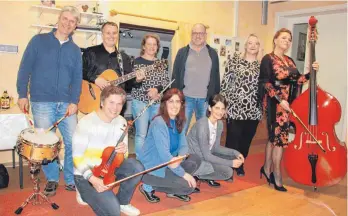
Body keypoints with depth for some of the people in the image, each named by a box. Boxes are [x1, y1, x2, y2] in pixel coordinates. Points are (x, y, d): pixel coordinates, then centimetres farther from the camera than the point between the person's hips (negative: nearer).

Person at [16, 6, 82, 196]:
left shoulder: (75, 50, 12)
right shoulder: (39, 40, 5)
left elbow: (77, 78, 7)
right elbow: (25, 68, 2)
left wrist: (74, 102, -5)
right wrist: (22, 94, -5)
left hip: (66, 103, 2)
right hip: (42, 102, -2)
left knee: (74, 142, 0)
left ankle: (71, 180, 17)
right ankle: (52, 179, 21)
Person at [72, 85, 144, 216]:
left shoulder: (121, 122, -2)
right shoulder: (86, 123, -20)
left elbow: (122, 156, 4)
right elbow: (77, 157, -19)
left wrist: (124, 151, -21)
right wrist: (92, 179, -32)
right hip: (87, 174, -5)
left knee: (136, 167, -22)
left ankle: (122, 202, 4)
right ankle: (86, 192, 9)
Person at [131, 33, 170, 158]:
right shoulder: (137, 61, 0)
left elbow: (167, 81, 5)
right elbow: (131, 82, -7)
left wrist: (157, 89, -14)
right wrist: (148, 92, -17)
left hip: (158, 103, 4)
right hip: (140, 101, -4)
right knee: (141, 134, -5)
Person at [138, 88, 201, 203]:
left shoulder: (179, 122, 3)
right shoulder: (158, 123, -22)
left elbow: (183, 146, -1)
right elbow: (164, 153, -26)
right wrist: (183, 173, -23)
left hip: (166, 163, 8)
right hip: (150, 168, -8)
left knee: (195, 160, -4)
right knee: (188, 186, -15)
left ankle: (173, 191, 9)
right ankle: (148, 187, 1)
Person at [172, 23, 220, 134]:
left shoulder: (212, 53, 8)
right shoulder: (182, 52, 4)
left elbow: (216, 77, 8)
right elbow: (175, 75, 4)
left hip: (206, 99, 1)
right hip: (186, 97, -1)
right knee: (181, 129, 4)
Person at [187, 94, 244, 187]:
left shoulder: (220, 123, -2)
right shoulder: (202, 125, -27)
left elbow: (216, 147, 7)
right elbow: (206, 156, -24)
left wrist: (235, 152, -7)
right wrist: (230, 163, -21)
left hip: (205, 156, 9)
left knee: (235, 158, 4)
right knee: (228, 172, -19)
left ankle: (207, 176, 9)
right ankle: (198, 175, -2)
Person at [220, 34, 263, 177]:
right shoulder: (235, 60, 0)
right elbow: (225, 81, -1)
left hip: (253, 110, 3)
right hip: (235, 108, -3)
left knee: (246, 140, 13)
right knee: (232, 139, 0)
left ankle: (240, 164, 32)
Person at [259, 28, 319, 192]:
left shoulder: (290, 61, 15)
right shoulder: (268, 59, -6)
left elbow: (297, 80, 9)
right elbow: (266, 83, -14)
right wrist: (280, 99, -20)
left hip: (288, 103, 7)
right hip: (275, 103, -7)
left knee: (274, 137, 12)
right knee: (280, 137, -5)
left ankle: (267, 169, 25)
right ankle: (277, 176, 6)